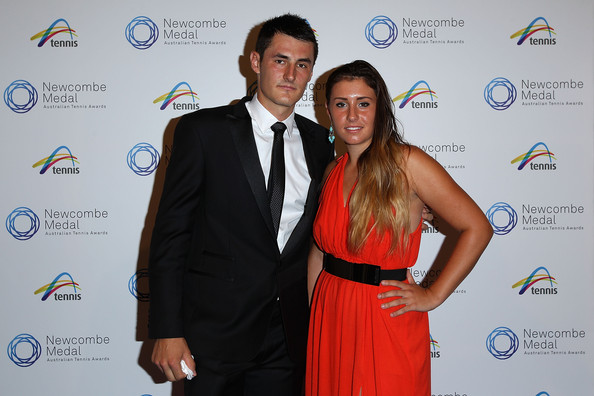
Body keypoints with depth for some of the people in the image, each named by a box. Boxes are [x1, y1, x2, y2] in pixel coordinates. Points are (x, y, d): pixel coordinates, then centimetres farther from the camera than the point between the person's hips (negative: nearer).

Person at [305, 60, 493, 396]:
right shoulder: (332, 172, 5)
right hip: (329, 317, 5)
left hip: (385, 319, -5)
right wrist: (309, 313, 6)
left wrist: (432, 296, -11)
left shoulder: (407, 163, -12)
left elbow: (477, 229, -12)